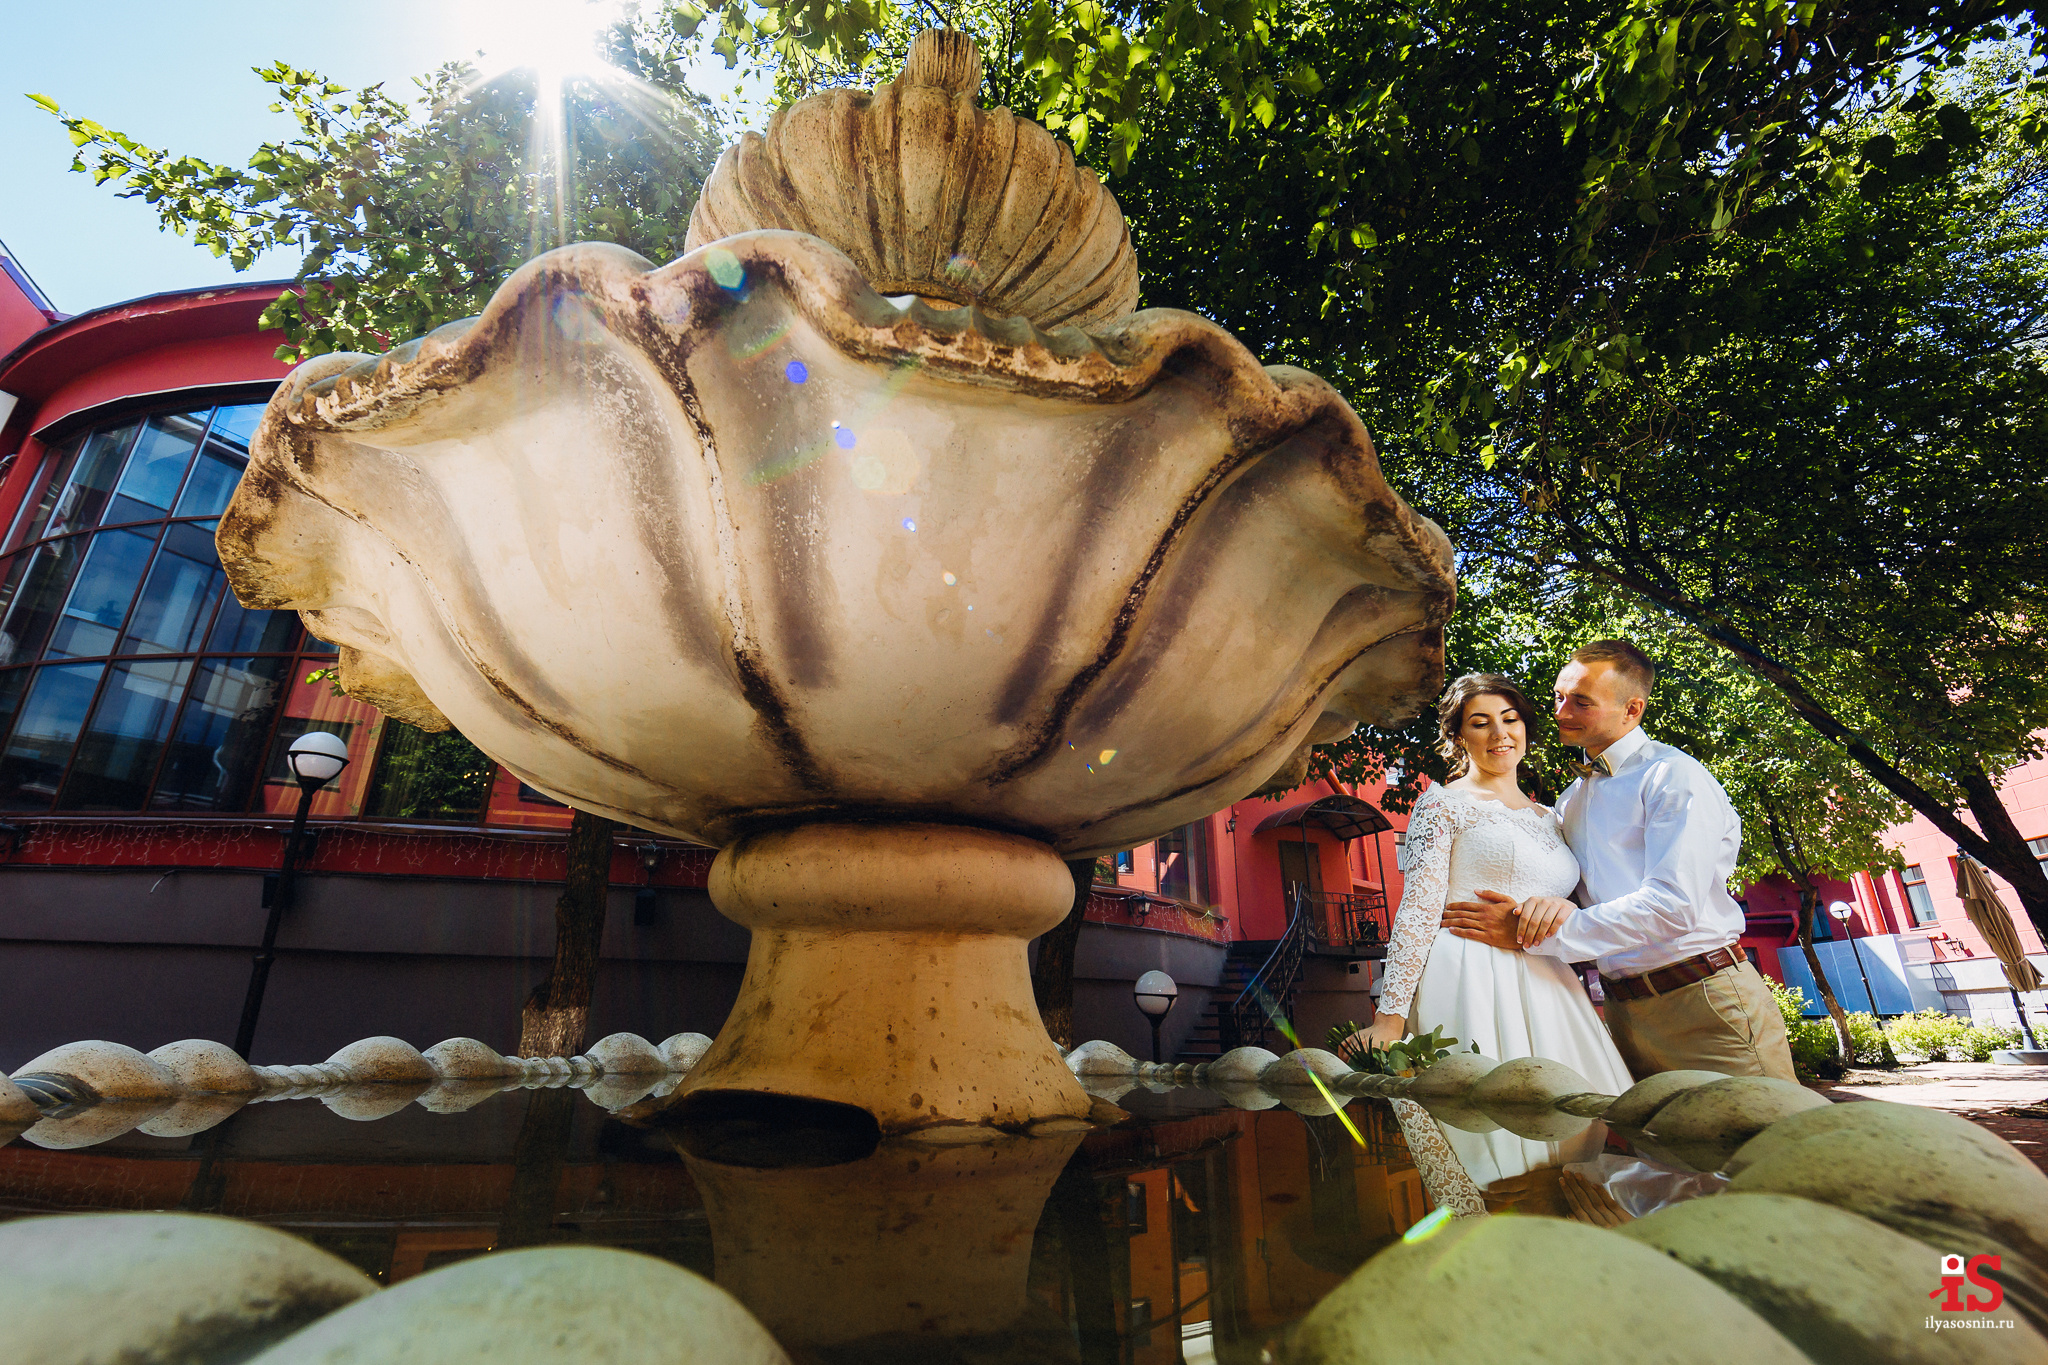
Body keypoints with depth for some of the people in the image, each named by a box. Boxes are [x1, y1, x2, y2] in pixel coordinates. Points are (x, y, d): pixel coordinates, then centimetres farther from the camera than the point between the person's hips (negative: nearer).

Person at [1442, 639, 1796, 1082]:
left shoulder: (1674, 776, -10)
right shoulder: (1570, 800, 14)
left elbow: (1674, 905, -21)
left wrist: (1530, 937, -24)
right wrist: (1548, 900, -18)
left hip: (1705, 1005, -6)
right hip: (1625, 1010, 6)